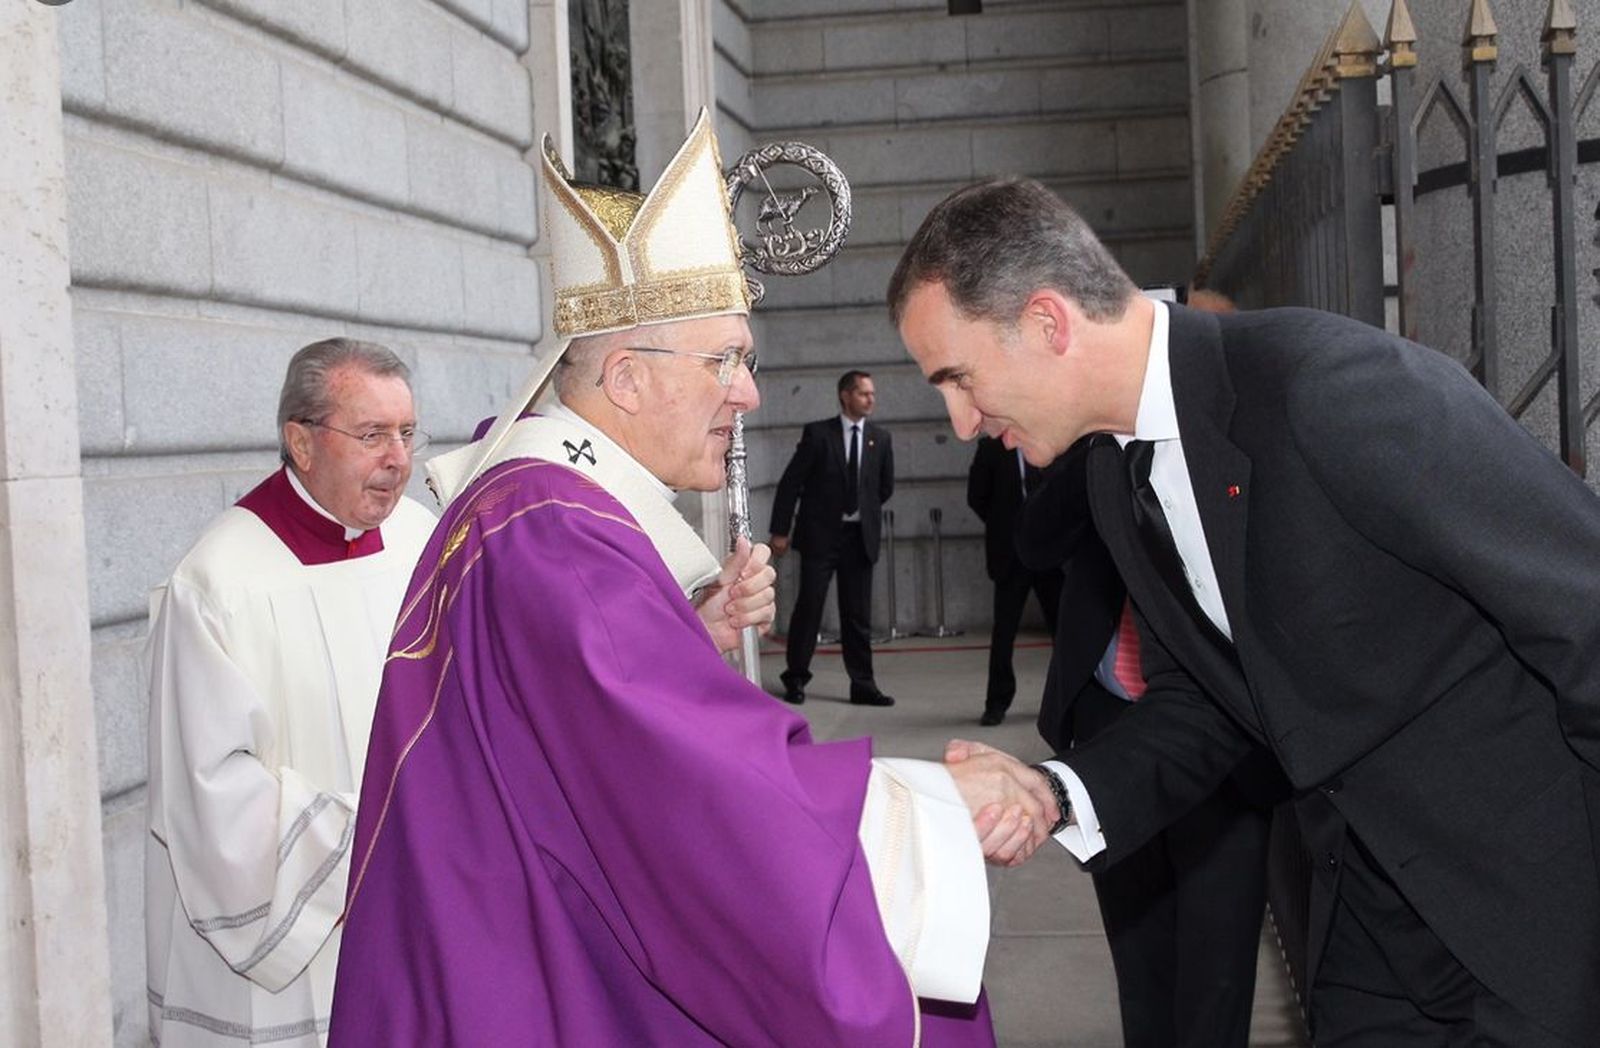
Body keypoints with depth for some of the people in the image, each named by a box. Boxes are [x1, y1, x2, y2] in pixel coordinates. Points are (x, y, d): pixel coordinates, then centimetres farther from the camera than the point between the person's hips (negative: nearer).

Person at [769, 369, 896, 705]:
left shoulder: (880, 438, 6)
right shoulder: (817, 433, -4)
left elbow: (886, 486, 19)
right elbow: (790, 482, -5)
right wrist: (780, 531, -8)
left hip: (860, 536, 3)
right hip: (820, 534, -3)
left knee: (858, 615, 6)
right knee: (809, 606, 0)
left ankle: (863, 686, 11)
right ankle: (796, 678, 12)